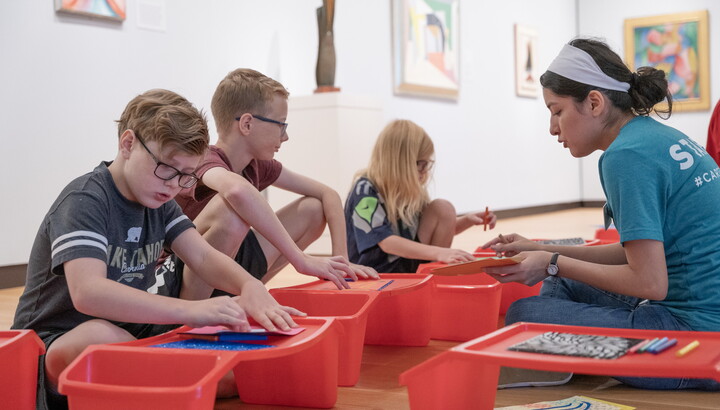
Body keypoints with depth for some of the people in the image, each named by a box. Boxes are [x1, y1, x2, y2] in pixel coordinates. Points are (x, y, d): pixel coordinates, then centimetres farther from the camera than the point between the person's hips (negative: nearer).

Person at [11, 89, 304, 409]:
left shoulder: (158, 201, 7)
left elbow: (202, 256, 0)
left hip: (130, 331, 7)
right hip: (55, 345, -7)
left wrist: (249, 286, -24)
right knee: (103, 336, -41)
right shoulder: (84, 201, -19)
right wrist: (192, 310, -44)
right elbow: (87, 292, -34)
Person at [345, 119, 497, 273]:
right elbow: (386, 242, -26)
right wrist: (438, 252, -36)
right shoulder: (365, 190, -16)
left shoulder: (410, 190, 4)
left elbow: (441, 230, 18)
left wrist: (466, 220, -2)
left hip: (409, 268, 7)